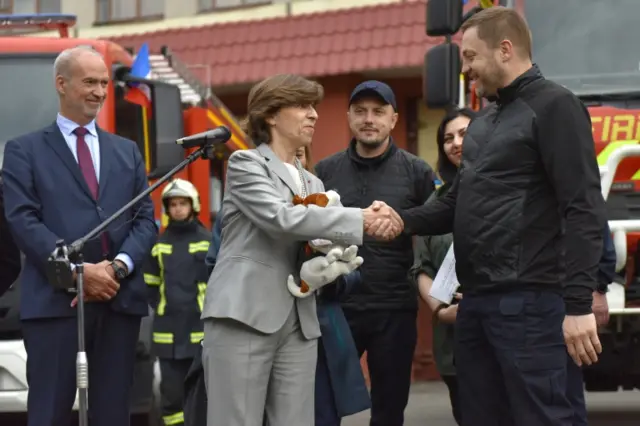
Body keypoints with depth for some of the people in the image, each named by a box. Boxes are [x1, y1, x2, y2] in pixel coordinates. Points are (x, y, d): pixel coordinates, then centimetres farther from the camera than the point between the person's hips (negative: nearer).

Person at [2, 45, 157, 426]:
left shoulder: (127, 151, 20)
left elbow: (146, 220, 12)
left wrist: (119, 266, -8)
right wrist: (79, 271, -14)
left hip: (121, 299, 4)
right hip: (55, 300, -4)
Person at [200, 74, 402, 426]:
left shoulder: (313, 183, 22)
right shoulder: (245, 163, 1)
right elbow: (280, 217, -15)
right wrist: (362, 219, -16)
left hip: (299, 324, 6)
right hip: (244, 316, -6)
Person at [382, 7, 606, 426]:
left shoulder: (554, 107, -8)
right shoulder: (483, 123, 21)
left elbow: (585, 211, -15)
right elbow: (456, 204, 23)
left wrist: (579, 304, -22)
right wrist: (402, 221, 3)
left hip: (526, 301, -9)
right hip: (476, 299, 9)